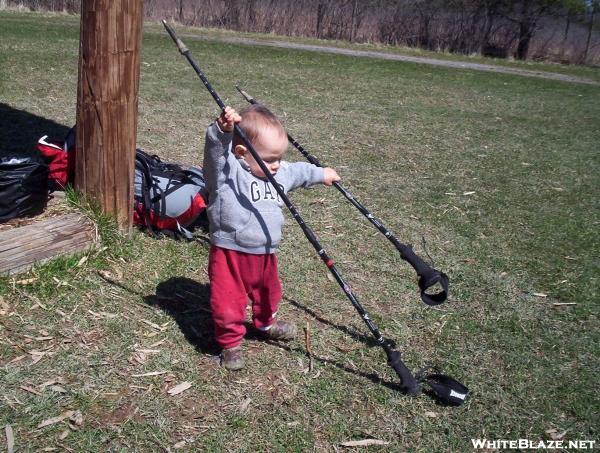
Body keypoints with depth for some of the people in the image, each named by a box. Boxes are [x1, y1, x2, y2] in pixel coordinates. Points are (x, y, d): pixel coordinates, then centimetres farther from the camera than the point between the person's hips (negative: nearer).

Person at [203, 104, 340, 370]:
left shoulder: (280, 173, 5)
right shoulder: (227, 169, -17)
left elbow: (299, 172, 25)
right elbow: (215, 149, -36)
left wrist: (321, 174, 38)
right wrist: (222, 129, -55)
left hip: (265, 253, 7)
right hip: (230, 252, -7)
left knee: (268, 293, 29)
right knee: (228, 303, 1)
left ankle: (266, 323, 57)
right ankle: (230, 342, 26)